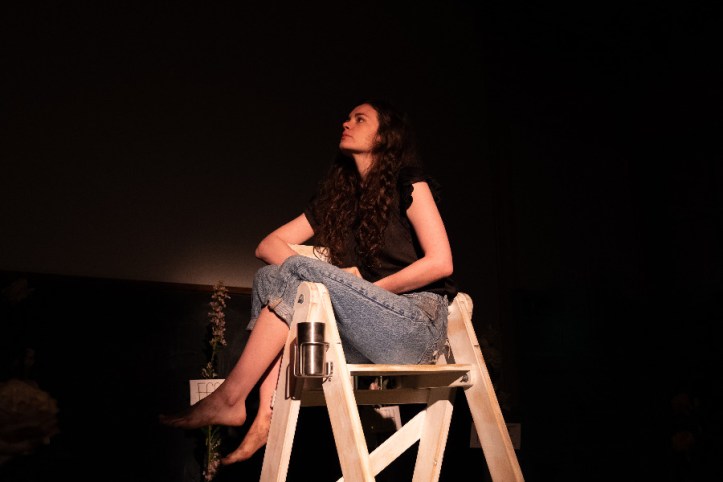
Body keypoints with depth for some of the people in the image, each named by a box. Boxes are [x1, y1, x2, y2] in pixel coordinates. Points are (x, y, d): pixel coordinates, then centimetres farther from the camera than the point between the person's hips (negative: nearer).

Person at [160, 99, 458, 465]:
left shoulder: (407, 183, 1)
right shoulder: (336, 197, 18)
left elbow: (440, 262, -10)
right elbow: (268, 246, 10)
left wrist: (367, 288, -7)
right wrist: (329, 279, -8)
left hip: (419, 326, -6)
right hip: (367, 338, 6)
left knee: (295, 271, -21)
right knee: (270, 277, -9)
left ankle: (228, 400, -20)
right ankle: (266, 417, -24)